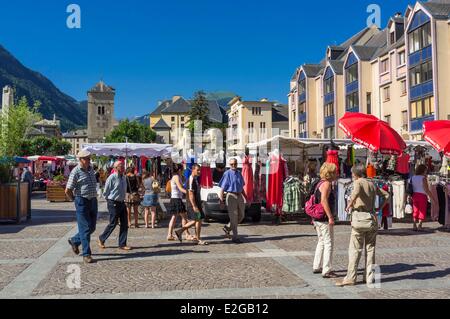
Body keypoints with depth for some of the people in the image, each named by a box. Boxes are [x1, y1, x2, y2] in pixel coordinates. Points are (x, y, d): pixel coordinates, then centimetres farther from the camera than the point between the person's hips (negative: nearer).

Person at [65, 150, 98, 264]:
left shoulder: (91, 169, 11)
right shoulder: (76, 172, -11)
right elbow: (68, 190, -9)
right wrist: (75, 200, 2)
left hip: (93, 200, 7)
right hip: (82, 202, -7)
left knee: (92, 227, 12)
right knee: (85, 228, -3)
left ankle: (75, 241, 34)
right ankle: (86, 254, 4)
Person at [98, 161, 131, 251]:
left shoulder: (124, 178, 8)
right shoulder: (112, 178, -13)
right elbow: (106, 192, -6)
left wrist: (123, 199, 15)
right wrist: (110, 201, 4)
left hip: (122, 203, 7)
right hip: (113, 203, -7)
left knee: (124, 224, 4)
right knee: (113, 224, 0)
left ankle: (122, 244, 11)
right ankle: (101, 239, 22)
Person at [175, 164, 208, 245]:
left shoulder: (196, 179, 15)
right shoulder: (191, 180, -16)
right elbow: (190, 194, -21)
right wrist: (194, 206, -24)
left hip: (197, 203, 10)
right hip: (193, 204, -10)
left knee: (195, 221, 11)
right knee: (198, 220, -5)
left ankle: (180, 231, 18)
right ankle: (198, 239, 7)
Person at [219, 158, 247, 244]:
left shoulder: (239, 173, 13)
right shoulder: (227, 174, -6)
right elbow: (222, 188, -10)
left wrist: (245, 197, 19)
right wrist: (221, 199, -18)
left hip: (239, 196, 7)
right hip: (231, 196, -7)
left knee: (241, 216, 11)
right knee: (233, 217, -3)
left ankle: (228, 228, 28)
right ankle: (235, 237, 4)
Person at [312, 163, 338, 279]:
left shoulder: (320, 183, 16)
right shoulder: (326, 184, -14)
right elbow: (324, 201, -25)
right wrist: (330, 217, -24)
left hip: (317, 218, 10)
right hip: (324, 219, -10)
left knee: (322, 242, 20)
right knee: (329, 243, -4)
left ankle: (316, 267, 27)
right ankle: (327, 271, -2)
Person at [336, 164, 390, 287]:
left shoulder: (358, 182, -4)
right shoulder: (372, 184, 16)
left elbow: (356, 192, -26)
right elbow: (386, 195, 21)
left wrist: (349, 205, -16)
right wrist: (380, 208, 16)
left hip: (360, 218, -6)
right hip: (372, 218, 6)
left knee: (355, 249, -3)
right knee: (370, 248, 11)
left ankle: (351, 278, -2)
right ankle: (370, 277, 13)